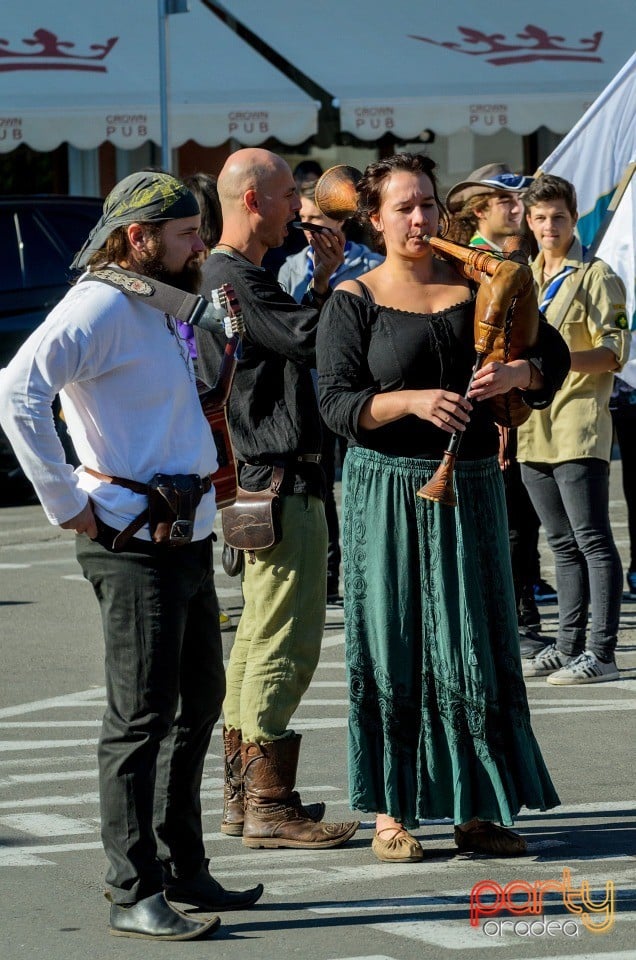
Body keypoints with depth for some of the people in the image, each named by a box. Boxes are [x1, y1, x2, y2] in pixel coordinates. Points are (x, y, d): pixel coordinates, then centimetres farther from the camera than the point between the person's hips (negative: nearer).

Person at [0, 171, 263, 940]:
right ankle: (133, 895, -5)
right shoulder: (101, 306, -14)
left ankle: (181, 870, 26)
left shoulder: (159, 307, 17)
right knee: (142, 716, -8)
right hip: (134, 541, -10)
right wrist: (64, 500, -23)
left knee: (197, 703, 16)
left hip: (188, 536, 10)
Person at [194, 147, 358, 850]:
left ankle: (242, 795, 21)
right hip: (280, 481, -11)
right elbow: (308, 338, -22)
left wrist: (319, 279, 7)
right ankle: (270, 805, -7)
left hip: (259, 480, 11)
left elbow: (292, 338, 18)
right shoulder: (237, 278, -16)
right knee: (286, 642, -9)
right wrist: (331, 278, -8)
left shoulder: (221, 276, 18)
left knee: (258, 638, 15)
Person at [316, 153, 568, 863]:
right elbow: (338, 404, -9)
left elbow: (553, 355, 9)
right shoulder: (353, 302, -1)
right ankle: (390, 812, 5)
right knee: (392, 646, -1)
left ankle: (474, 809, 10)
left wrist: (516, 372, -12)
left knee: (476, 641, 4)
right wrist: (411, 401, -25)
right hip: (388, 490, -3)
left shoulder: (479, 286, 8)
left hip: (471, 486, 3)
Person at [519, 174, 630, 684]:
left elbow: (615, 351, -10)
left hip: (579, 424, -7)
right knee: (563, 543, 12)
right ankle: (569, 646, 17)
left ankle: (601, 653, -9)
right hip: (534, 427, 7)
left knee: (592, 540, -8)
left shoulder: (596, 276, -3)